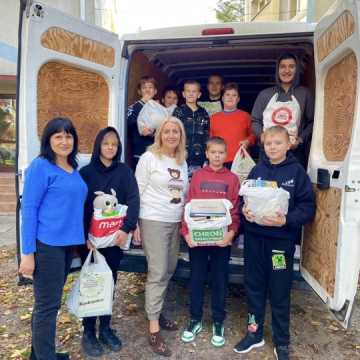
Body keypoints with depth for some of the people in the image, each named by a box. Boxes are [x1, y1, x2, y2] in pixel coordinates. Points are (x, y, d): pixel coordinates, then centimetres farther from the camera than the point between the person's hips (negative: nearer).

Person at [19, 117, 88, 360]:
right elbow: (28, 209, -13)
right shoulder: (40, 166, -10)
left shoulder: (74, 169, 10)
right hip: (47, 245, -7)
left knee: (49, 302, 19)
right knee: (48, 305, 3)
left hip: (68, 244, 7)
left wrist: (84, 237, 12)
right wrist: (28, 253, -15)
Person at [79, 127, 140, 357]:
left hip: (116, 236, 2)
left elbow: (133, 200, -6)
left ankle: (106, 327, 27)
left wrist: (127, 228, -19)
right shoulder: (86, 172, -1)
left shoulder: (125, 171, 2)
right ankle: (89, 332, 22)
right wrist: (86, 236, -14)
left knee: (110, 282, 11)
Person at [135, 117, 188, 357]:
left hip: (176, 222, 6)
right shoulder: (149, 158, -6)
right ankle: (154, 328, 8)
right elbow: (138, 191, -7)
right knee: (157, 273, -4)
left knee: (169, 270, 13)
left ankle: (156, 311, 33)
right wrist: (135, 223, -10)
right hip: (153, 221, -6)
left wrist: (186, 219, 13)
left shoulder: (183, 162, 12)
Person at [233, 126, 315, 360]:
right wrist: (245, 211, -12)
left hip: (282, 239, -3)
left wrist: (285, 221, -23)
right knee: (254, 286, 14)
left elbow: (308, 208, -7)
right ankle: (255, 333, 35)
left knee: (280, 292, 9)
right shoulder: (257, 170, 5)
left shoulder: (297, 171, -5)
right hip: (254, 237, 4)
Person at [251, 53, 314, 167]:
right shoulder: (265, 94, 13)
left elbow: (312, 122, 8)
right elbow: (255, 120, 13)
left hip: (294, 152, -1)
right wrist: (262, 136, -5)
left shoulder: (305, 93, 10)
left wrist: (301, 139, -8)